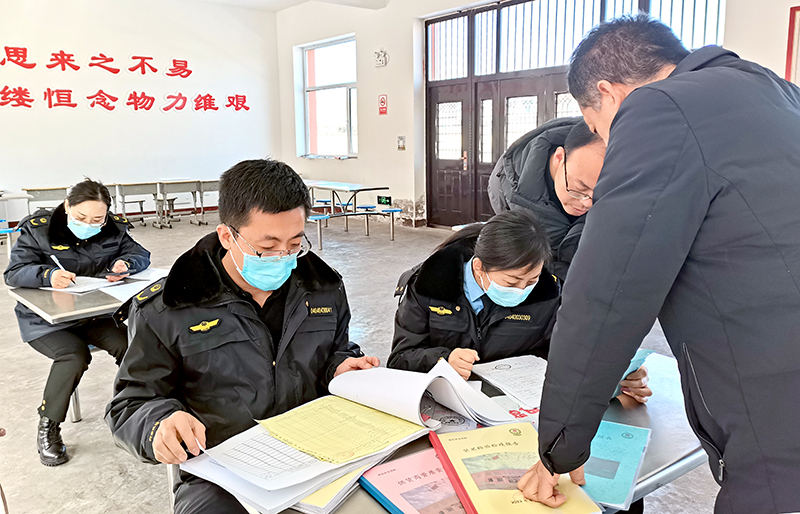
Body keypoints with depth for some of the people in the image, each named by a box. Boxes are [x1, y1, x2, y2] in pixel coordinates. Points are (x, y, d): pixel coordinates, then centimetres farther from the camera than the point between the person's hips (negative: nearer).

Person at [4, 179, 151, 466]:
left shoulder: (114, 229, 0)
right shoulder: (38, 229, -9)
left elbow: (140, 254, 5)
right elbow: (14, 273, -13)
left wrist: (125, 264, -20)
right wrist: (48, 275, -35)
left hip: (95, 313, 3)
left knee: (129, 345, -22)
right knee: (74, 355, -29)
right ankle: (48, 428, -7)